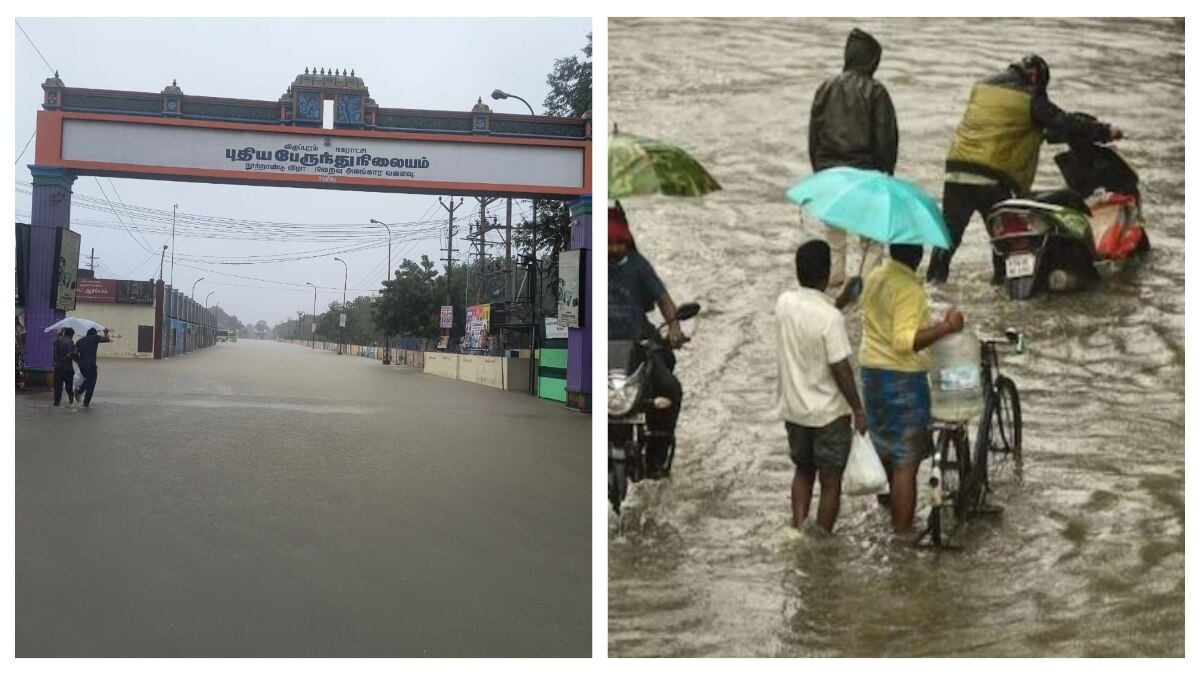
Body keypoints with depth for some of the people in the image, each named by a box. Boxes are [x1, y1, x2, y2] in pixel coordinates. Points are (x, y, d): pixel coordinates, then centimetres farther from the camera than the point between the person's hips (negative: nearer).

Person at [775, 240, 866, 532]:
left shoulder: (784, 303, -5)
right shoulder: (831, 318, -24)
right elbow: (841, 370, -19)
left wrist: (840, 302, 11)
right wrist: (858, 410, -8)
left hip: (792, 408, 6)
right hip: (828, 413, -6)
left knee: (803, 470, 23)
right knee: (831, 482, 10)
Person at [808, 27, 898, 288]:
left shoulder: (826, 88, 3)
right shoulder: (875, 91, -9)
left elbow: (813, 132, 7)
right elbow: (886, 136, -7)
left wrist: (818, 167, 15)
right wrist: (886, 171, 2)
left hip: (828, 171, 4)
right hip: (865, 171, -4)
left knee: (833, 222, 18)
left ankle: (835, 274, 22)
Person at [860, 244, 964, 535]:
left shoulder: (875, 277, 5)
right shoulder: (909, 289, -22)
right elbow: (904, 341, -31)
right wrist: (945, 327, -32)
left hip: (871, 370, 9)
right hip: (901, 378, -9)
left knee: (886, 448, 27)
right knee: (905, 464, -1)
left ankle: (889, 507, 45)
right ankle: (902, 533, 3)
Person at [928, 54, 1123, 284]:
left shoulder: (981, 87, 16)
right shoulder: (1030, 98, -1)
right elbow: (1064, 123, 0)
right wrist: (1104, 131, 9)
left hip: (957, 167, 5)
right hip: (993, 176, -5)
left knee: (951, 227, 9)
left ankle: (936, 275, 5)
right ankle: (1003, 276, 17)